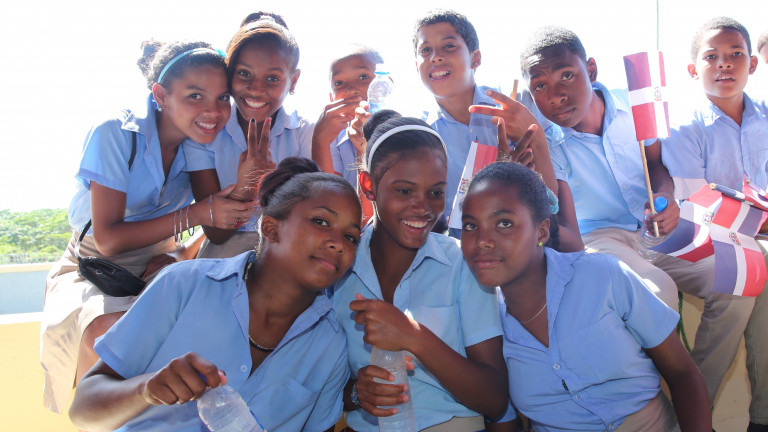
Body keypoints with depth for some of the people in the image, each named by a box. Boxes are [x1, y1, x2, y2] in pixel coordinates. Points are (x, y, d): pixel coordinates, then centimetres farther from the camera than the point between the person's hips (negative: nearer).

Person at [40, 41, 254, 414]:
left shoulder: (204, 142, -5)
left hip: (160, 267, 4)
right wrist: (196, 213, -29)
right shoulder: (116, 135, -18)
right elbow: (108, 239, -21)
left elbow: (221, 228, -1)